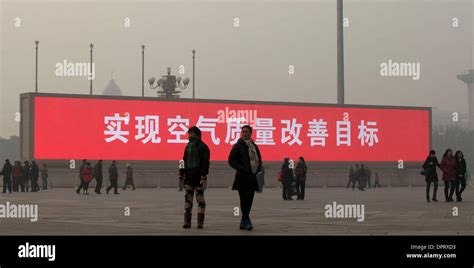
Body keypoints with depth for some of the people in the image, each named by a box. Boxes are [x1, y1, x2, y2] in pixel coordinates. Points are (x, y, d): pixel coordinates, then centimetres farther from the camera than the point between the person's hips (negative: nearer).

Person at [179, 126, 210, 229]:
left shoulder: (203, 147, -6)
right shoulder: (188, 147, 14)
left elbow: (205, 163, -12)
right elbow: (184, 161, 18)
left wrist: (204, 176, -20)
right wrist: (181, 175, 13)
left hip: (199, 176, -6)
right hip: (188, 176, 6)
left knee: (200, 199, -1)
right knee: (187, 198, 4)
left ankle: (200, 222, 1)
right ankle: (187, 221, 6)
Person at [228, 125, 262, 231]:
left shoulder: (254, 146, 13)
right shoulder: (238, 146, -2)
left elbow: (259, 160, 23)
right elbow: (231, 161, -5)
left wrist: (257, 169, 4)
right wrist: (242, 169, -14)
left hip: (252, 177, 5)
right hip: (242, 177, -5)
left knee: (249, 199, 6)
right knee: (244, 199, -10)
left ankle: (243, 222, 14)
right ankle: (247, 221, -13)